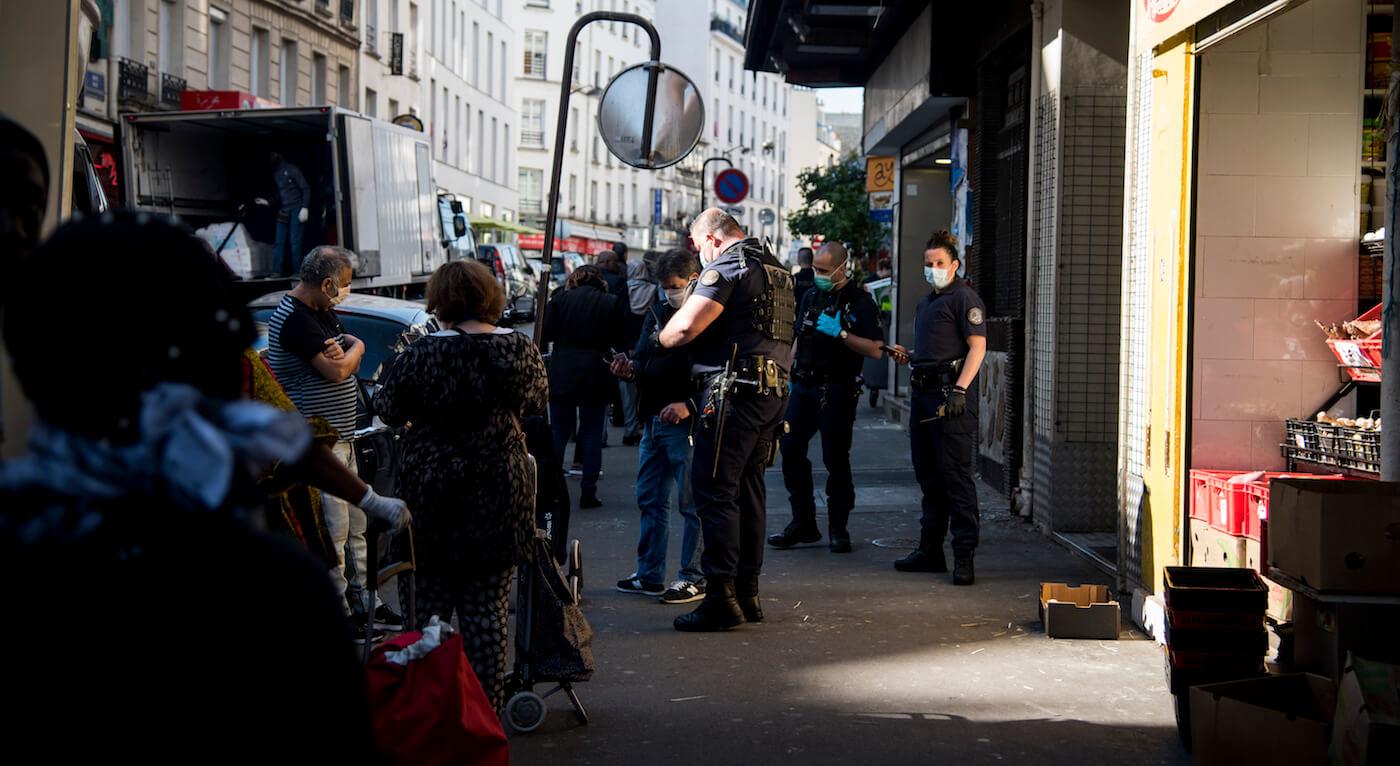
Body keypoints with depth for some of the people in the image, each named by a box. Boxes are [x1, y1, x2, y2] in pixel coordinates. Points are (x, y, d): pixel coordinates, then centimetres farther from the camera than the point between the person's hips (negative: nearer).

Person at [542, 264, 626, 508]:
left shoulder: (560, 299, 0)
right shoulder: (612, 303, 0)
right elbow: (620, 340, 2)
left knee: (558, 433, 8)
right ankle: (588, 493, 5)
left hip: (562, 375, 0)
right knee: (592, 434, 7)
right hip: (596, 377, 0)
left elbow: (545, 335, -2)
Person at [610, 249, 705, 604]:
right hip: (653, 420, 9)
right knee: (650, 499, 14)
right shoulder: (657, 312, 15)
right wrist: (630, 369, -1)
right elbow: (644, 358, 21)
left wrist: (689, 405, -26)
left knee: (692, 502, -1)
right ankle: (649, 575, 23)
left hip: (686, 424, -9)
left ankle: (694, 578, 6)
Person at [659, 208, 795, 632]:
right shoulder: (777, 270, 20)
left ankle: (721, 598, -9)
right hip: (772, 391, 9)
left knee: (714, 489, -6)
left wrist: (661, 338, 3)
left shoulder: (726, 266, -8)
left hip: (734, 391, -9)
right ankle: (747, 593, 18)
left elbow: (686, 327, -19)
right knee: (748, 488, 14)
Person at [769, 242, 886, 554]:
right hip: (804, 387, 6)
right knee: (791, 450, 3)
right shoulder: (811, 297, 14)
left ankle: (838, 529, 5)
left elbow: (876, 350, -12)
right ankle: (803, 523, 13)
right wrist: (790, 375, 17)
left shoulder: (860, 302, -5)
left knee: (836, 459, -4)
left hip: (837, 390, -6)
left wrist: (840, 333, -20)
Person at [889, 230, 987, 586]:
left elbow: (977, 347, -14)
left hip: (950, 394, -9)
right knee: (929, 475, 13)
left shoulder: (964, 298, -6)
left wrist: (960, 390, -23)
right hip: (923, 393, 9)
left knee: (956, 475, -9)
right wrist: (907, 354, 11)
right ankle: (930, 549, 21)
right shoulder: (927, 302, 22)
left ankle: (964, 556, -8)